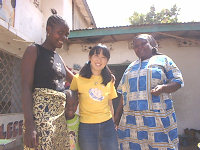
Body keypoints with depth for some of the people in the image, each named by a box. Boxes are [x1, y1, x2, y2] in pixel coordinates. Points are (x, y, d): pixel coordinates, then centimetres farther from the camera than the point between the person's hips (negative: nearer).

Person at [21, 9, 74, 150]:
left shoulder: (58, 57, 20)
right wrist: (29, 124, -19)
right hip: (41, 111, -7)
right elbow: (26, 88, -9)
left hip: (60, 114, 7)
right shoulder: (34, 50, 0)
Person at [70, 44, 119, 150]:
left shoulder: (109, 80, 7)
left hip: (107, 124, 3)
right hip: (86, 126, -3)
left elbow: (109, 104, 13)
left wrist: (114, 124, 14)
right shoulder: (78, 79, -4)